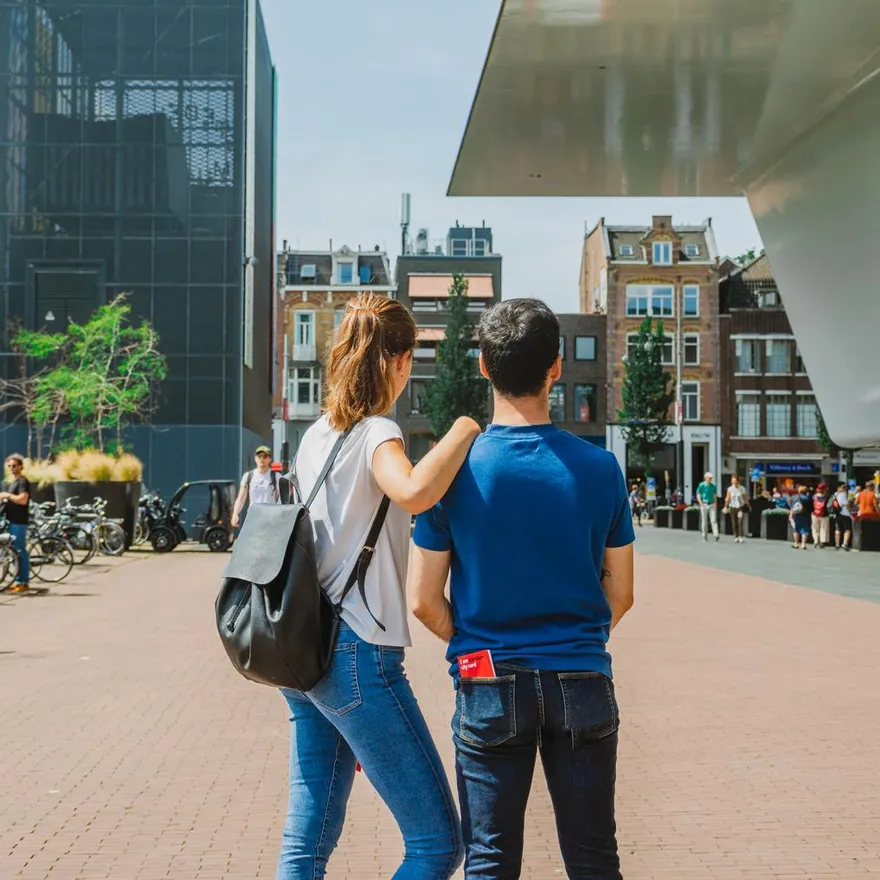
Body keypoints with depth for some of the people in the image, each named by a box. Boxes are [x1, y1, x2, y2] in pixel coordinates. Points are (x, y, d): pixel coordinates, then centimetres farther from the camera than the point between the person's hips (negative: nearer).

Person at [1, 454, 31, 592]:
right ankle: (18, 580, 15)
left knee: (20, 551, -7)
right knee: (15, 551, 10)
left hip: (19, 521, -9)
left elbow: (23, 499, -20)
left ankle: (24, 582, -4)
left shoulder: (23, 481, -8)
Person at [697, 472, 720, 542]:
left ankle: (716, 535, -15)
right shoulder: (701, 485, -3)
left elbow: (715, 496, 16)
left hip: (712, 505, 3)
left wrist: (715, 505, 6)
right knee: (704, 521, 2)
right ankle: (705, 536, 11)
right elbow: (698, 495, -2)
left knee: (714, 520, -8)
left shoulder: (713, 486, 9)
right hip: (704, 505, -3)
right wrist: (701, 503, -15)